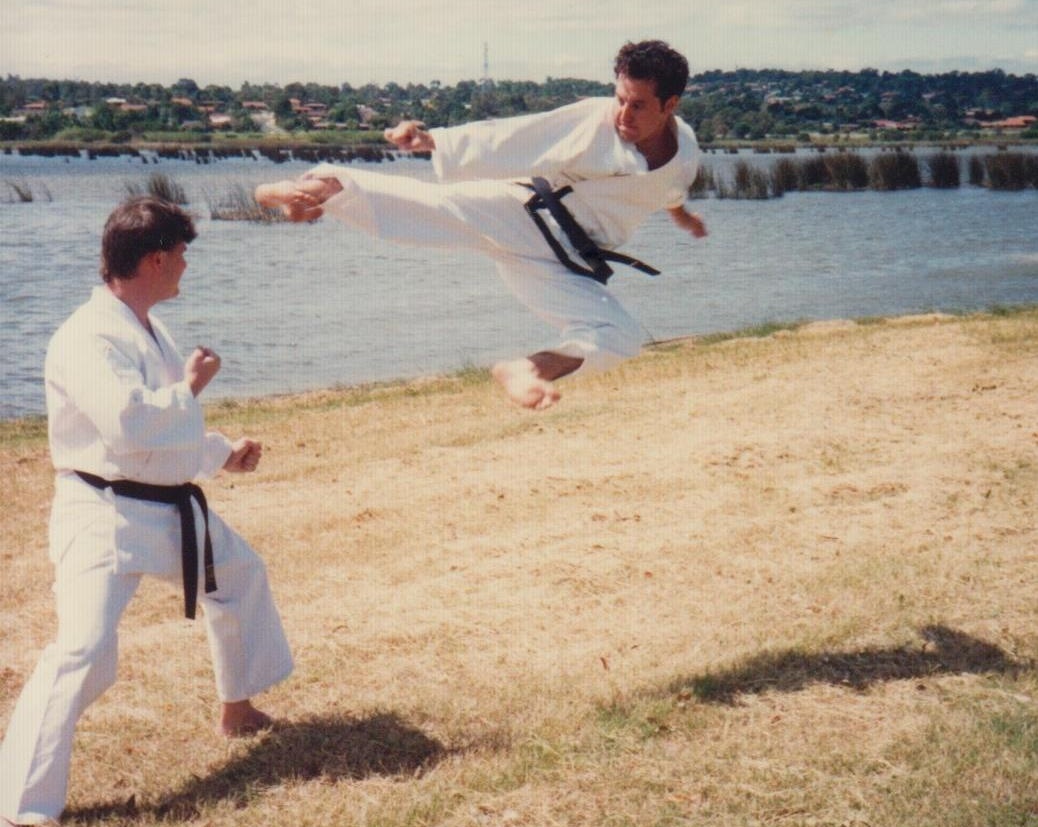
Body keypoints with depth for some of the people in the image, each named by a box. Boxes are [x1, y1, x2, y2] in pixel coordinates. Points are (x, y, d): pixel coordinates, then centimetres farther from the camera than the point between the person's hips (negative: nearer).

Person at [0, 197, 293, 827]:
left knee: (241, 575, 28)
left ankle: (238, 709, 49)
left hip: (173, 508, 10)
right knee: (84, 650, -21)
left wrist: (223, 454, 25)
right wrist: (189, 386, -18)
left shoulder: (149, 331, 12)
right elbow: (128, 424, -33)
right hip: (106, 515, -10)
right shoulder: (86, 338, -20)